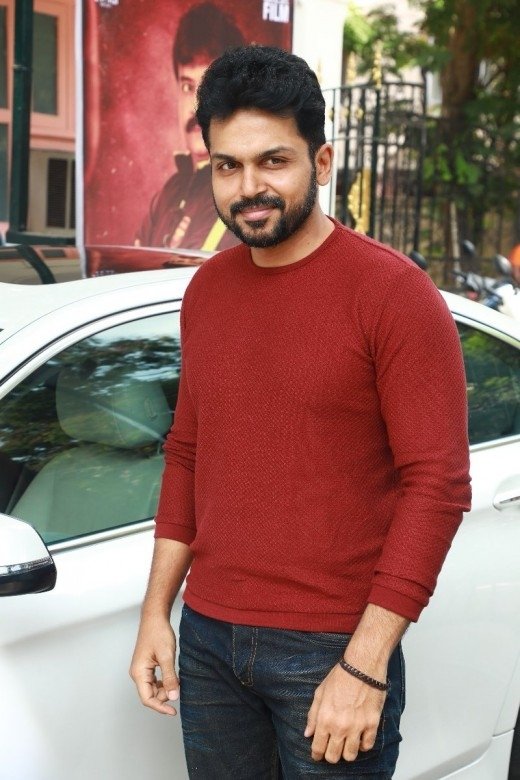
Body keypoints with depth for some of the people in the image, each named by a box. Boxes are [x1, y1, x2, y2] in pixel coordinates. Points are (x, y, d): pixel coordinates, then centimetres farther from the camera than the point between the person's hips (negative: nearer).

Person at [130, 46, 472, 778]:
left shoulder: (393, 292, -12)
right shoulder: (207, 290, 7)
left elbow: (438, 486, -15)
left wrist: (365, 667, -17)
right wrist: (156, 611, 11)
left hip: (330, 654, -5)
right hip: (208, 641, 5)